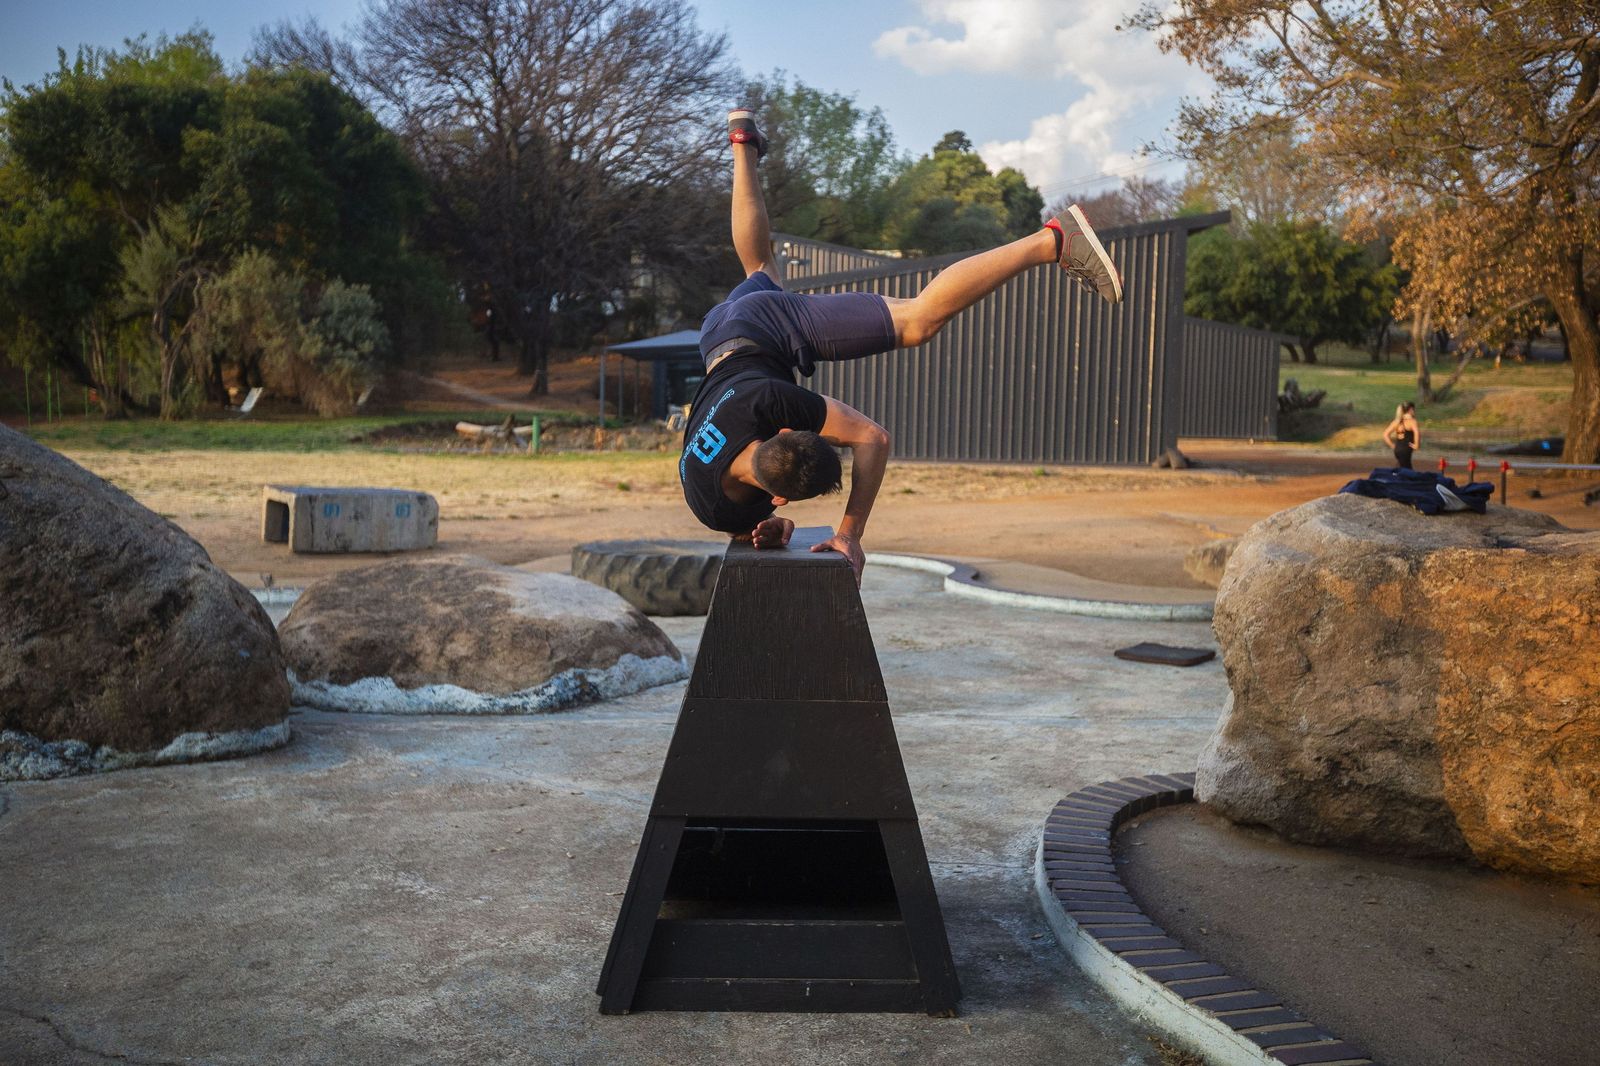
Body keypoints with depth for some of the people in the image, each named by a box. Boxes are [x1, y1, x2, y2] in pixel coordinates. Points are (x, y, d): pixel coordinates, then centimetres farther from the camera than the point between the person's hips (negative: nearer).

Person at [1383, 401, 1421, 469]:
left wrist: (1393, 445, 11)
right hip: (1406, 450, -7)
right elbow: (1417, 432, -30)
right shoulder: (1412, 421, -9)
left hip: (1397, 450, 7)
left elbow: (1385, 435, 11)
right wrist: (1416, 445, -18)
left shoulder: (1397, 422, 12)